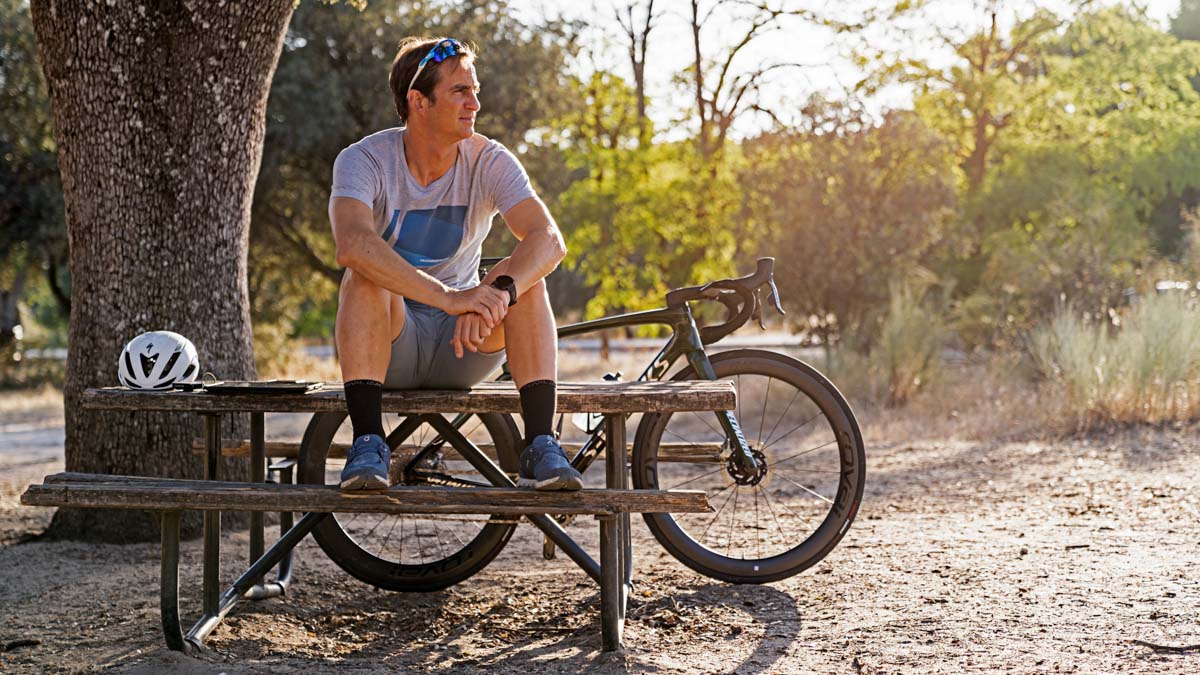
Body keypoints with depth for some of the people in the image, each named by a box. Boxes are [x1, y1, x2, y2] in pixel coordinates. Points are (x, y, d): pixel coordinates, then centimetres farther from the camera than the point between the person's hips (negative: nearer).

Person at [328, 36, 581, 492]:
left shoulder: (490, 161, -9)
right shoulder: (363, 160, -16)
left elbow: (549, 240, -24)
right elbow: (352, 245, -37)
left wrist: (497, 293, -44)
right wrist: (445, 297, -47)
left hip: (463, 349, 2)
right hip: (392, 344, -2)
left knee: (524, 278, -24)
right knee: (364, 277, -30)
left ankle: (540, 445, -28)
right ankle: (368, 442, -32)